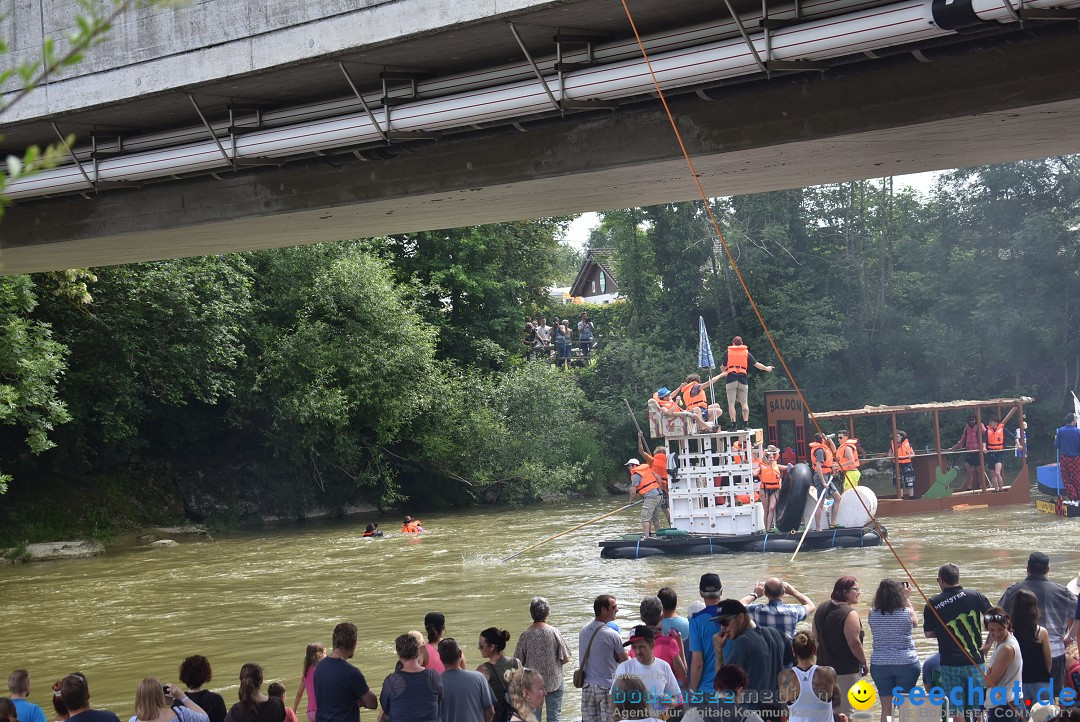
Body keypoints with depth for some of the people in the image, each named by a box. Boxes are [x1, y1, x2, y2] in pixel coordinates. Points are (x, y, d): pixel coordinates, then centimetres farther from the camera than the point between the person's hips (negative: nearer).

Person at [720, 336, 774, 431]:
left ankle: (733, 425, -9)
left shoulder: (728, 352, 8)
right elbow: (756, 364, 13)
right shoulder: (746, 353, 11)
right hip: (743, 379, 2)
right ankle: (746, 424, 1)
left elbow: (722, 367, 13)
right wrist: (766, 368, 29)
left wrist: (725, 372, 35)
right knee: (744, 403, 10)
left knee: (731, 403, -2)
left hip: (731, 378, -2)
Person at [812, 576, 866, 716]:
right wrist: (864, 664, -8)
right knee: (844, 712, -2)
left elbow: (816, 638, 14)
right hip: (847, 671, -8)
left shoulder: (821, 609, 7)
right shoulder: (849, 614, -18)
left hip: (825, 667, 8)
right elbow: (854, 643, -21)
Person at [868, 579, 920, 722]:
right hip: (906, 662, -2)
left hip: (879, 664, 2)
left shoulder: (873, 614, -6)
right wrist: (907, 598, 17)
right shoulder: (907, 612, -10)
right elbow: (915, 622, 12)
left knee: (886, 708, 9)